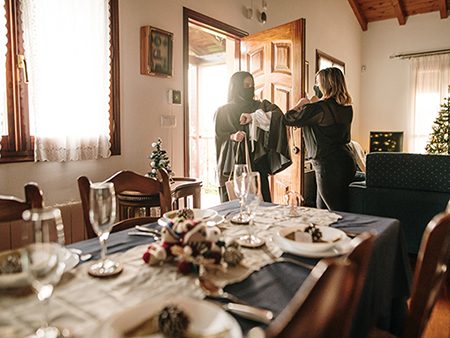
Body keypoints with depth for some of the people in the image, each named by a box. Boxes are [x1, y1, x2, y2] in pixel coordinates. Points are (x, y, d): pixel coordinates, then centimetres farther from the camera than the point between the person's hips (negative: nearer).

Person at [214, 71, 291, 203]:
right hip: (233, 164, -1)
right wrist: (232, 137, -18)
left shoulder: (261, 106, 12)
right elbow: (219, 137, 2)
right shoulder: (223, 111, 8)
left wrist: (254, 117, -16)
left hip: (256, 163, 2)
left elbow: (278, 115, -7)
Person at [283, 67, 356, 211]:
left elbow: (288, 119, -8)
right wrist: (308, 106, 23)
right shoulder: (346, 107, 8)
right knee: (321, 209, 19)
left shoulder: (319, 108, -19)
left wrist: (300, 104, 10)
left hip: (329, 167, -9)